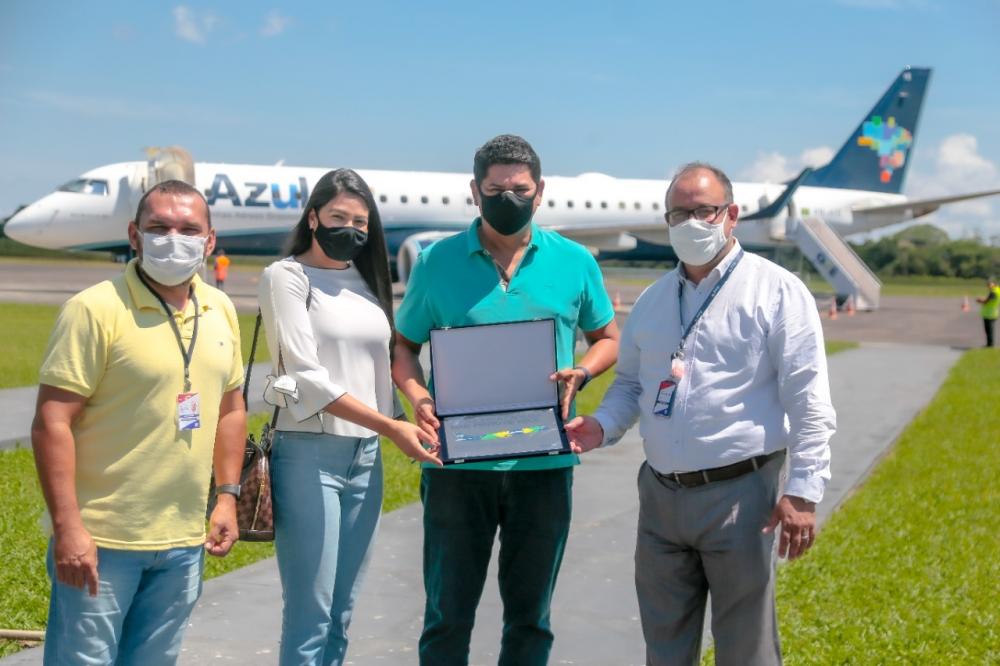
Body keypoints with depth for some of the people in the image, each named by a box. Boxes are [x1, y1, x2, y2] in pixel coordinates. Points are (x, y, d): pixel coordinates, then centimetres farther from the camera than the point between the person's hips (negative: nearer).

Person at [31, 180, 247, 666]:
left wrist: (227, 495, 11)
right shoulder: (96, 309, -13)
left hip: (184, 542, 6)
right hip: (101, 540, -6)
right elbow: (51, 423, -16)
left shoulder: (220, 310, 7)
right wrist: (67, 528, -19)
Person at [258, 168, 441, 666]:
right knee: (310, 615, -3)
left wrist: (404, 431, 7)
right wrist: (392, 427, -18)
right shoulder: (288, 275, -5)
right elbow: (307, 375, -13)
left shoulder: (365, 279, 14)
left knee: (341, 613, 11)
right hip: (309, 454, -6)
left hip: (365, 455, 6)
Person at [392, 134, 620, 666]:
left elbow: (607, 337, 15)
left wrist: (580, 373, -7)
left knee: (530, 616, 13)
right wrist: (419, 398, -11)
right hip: (458, 463, -1)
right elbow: (404, 344, 9)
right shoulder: (437, 262, 2)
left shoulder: (575, 262, 4)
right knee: (447, 615, 7)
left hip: (543, 464, 1)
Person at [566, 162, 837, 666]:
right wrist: (602, 426, -1)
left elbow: (808, 401, -10)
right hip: (661, 493, 6)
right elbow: (629, 382, 20)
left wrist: (803, 492, -16)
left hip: (738, 494, -5)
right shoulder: (652, 300, 12)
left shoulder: (776, 290, -6)